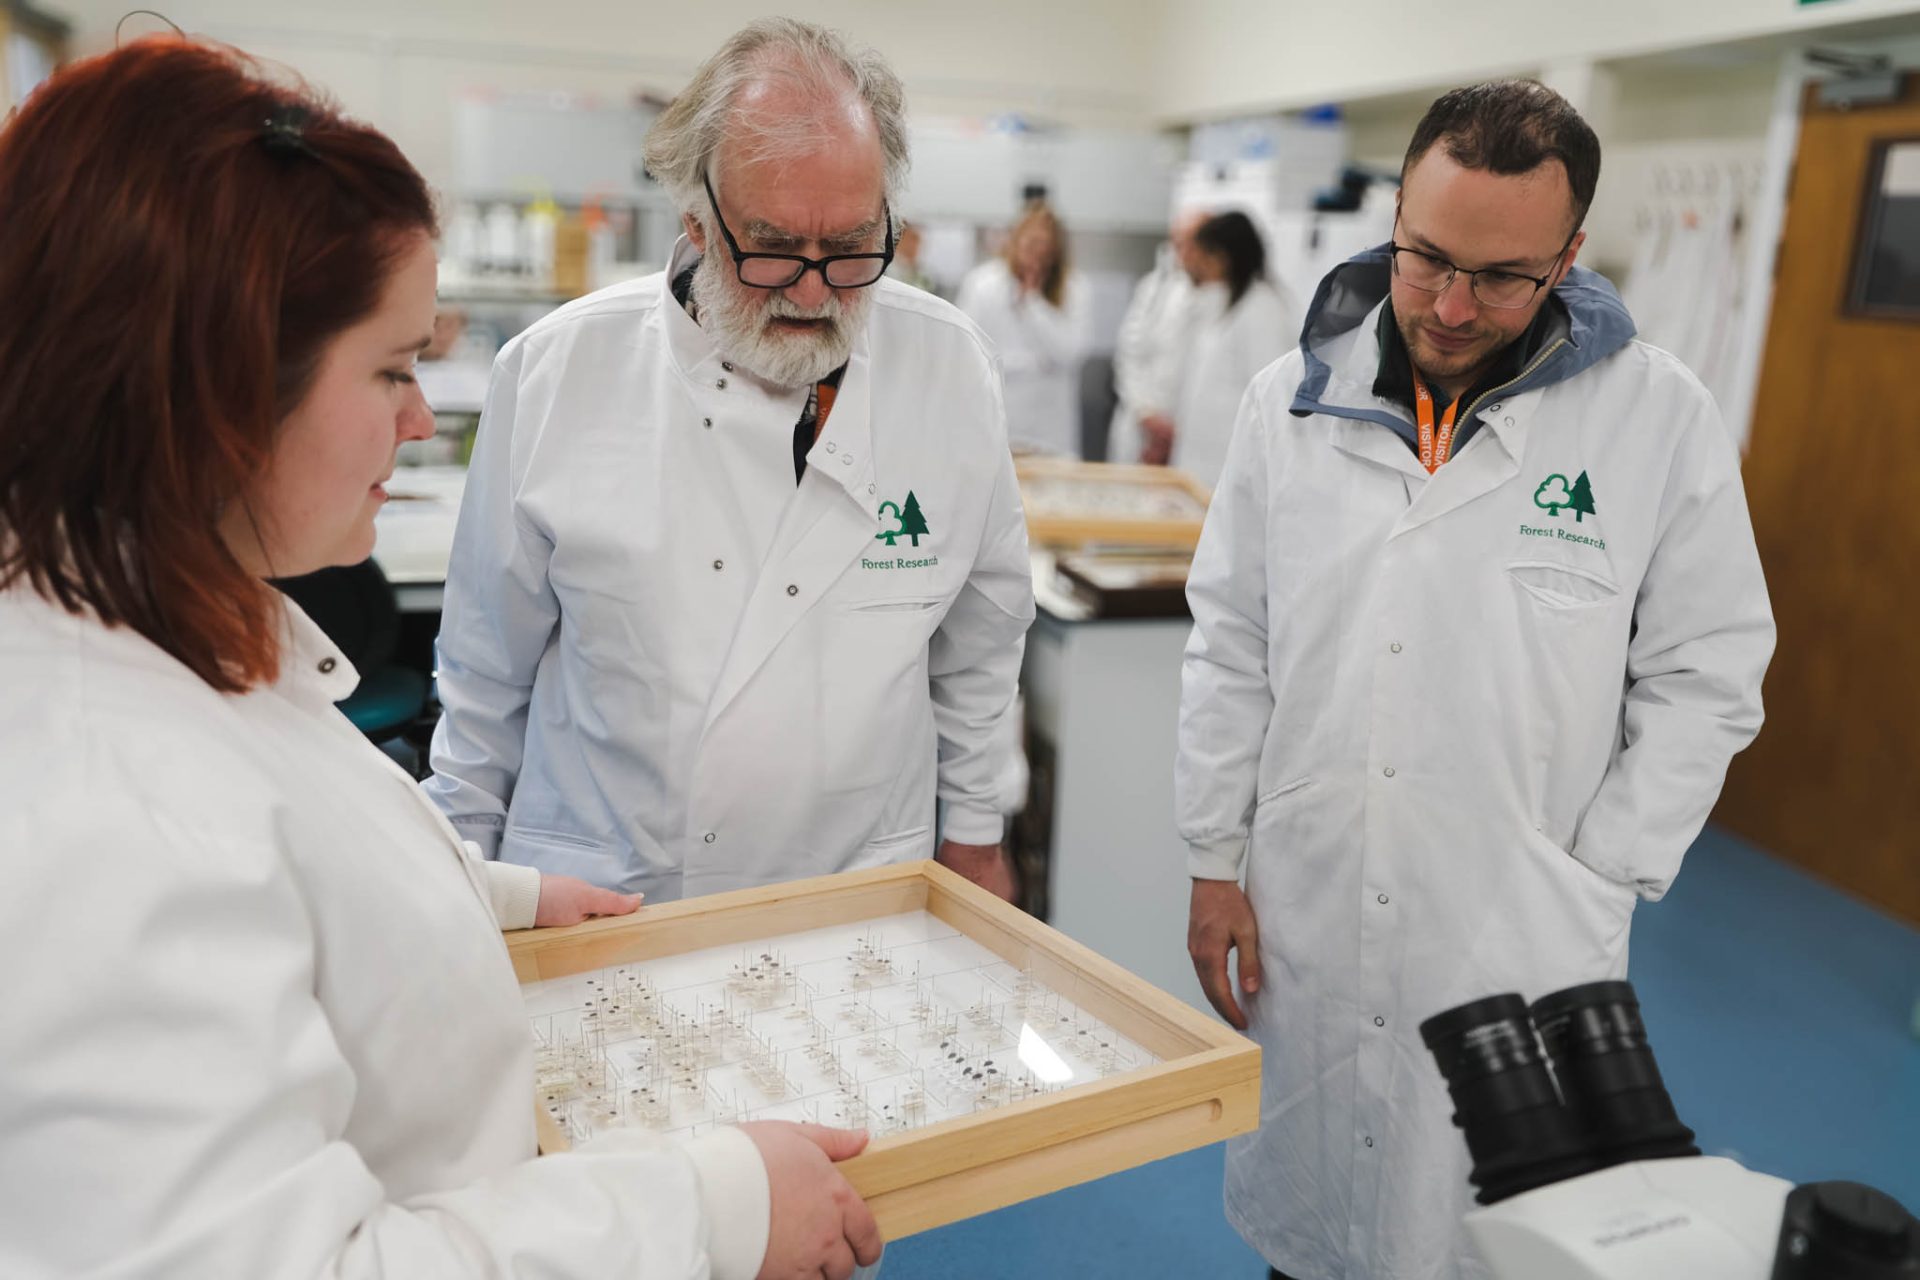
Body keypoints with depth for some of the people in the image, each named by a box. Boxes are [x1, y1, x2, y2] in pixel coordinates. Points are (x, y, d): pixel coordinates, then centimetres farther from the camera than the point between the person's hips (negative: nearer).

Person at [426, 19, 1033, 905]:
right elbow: (487, 669, 1)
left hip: (860, 913, 1)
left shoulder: (949, 368, -7)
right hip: (592, 909, 0)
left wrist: (973, 832, 13)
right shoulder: (554, 372, -11)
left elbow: (978, 634, 6)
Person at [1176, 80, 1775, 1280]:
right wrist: (1215, 862, 4)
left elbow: (1704, 678, -1)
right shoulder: (1291, 400, 0)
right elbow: (1233, 650, 5)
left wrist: (1594, 889, -6)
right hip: (1301, 917, 2)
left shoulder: (1661, 417, -6)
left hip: (1520, 948, -2)